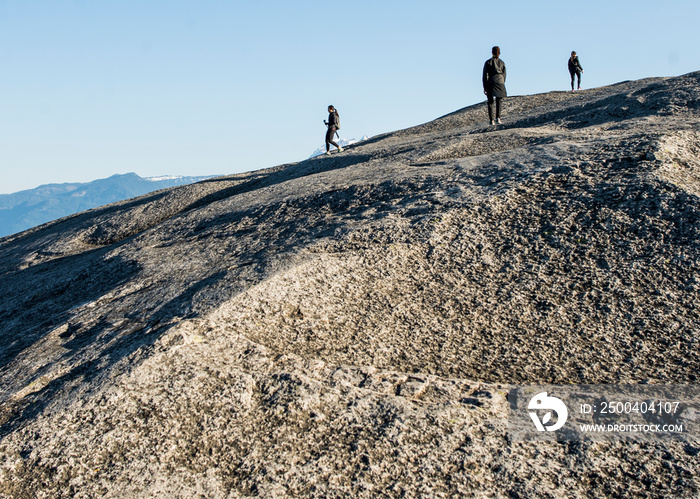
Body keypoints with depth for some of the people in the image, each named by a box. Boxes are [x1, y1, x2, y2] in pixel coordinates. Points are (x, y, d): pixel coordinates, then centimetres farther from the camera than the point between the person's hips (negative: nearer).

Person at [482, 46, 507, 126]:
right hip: (500, 83, 2)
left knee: (490, 102, 3)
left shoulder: (488, 62, -1)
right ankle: (498, 117, -12)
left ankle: (491, 120, -3)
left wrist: (485, 87, -2)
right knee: (499, 101, 6)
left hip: (490, 83, -1)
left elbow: (485, 75, -5)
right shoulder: (502, 63, 7)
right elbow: (504, 75, 10)